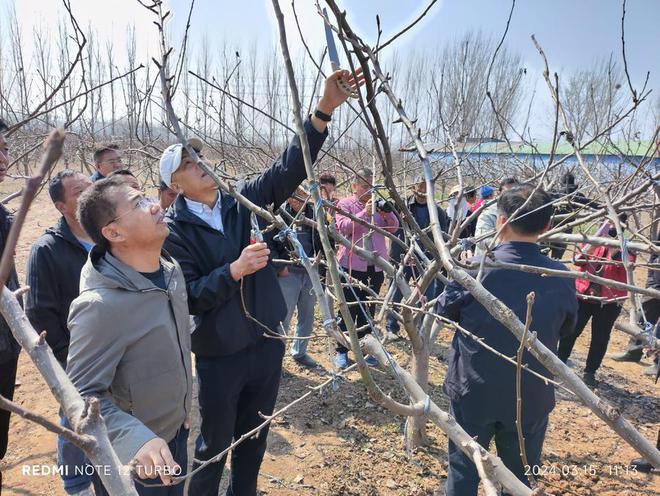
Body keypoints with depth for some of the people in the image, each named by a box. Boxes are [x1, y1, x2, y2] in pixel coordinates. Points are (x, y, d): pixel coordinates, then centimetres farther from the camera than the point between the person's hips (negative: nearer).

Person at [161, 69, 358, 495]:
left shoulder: (244, 200, -1)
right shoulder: (174, 229, -12)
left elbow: (289, 170, -12)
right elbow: (188, 296, -19)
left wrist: (325, 109, -20)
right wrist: (235, 270, -31)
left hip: (267, 343, 4)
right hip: (218, 356, -4)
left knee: (254, 440, 24)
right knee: (214, 446, 16)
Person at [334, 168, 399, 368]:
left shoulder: (378, 205, 12)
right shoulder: (344, 204, 0)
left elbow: (394, 227, 6)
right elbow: (343, 227, -15)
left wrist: (387, 211, -13)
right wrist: (364, 213, -23)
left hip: (375, 267, 4)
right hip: (352, 266, -4)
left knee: (368, 310, 13)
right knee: (348, 310, 2)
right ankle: (341, 351, 14)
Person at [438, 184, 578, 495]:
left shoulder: (477, 268, -18)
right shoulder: (561, 277, -10)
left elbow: (445, 310, -2)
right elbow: (565, 328, 8)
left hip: (474, 391, -2)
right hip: (531, 397, 2)